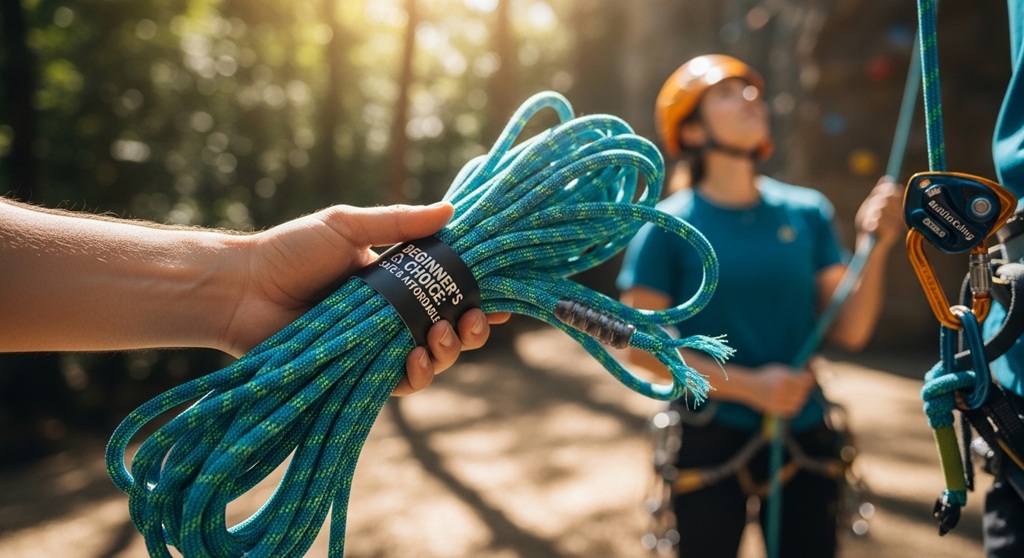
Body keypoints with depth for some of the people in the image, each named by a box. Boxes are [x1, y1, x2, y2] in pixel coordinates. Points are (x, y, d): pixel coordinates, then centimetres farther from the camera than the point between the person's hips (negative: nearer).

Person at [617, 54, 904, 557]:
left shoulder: (807, 212, 1)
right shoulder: (668, 227, -9)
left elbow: (849, 333, 1)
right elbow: (643, 346, -10)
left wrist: (875, 246, -13)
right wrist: (750, 386, -17)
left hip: (804, 435, 3)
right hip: (710, 439, -3)